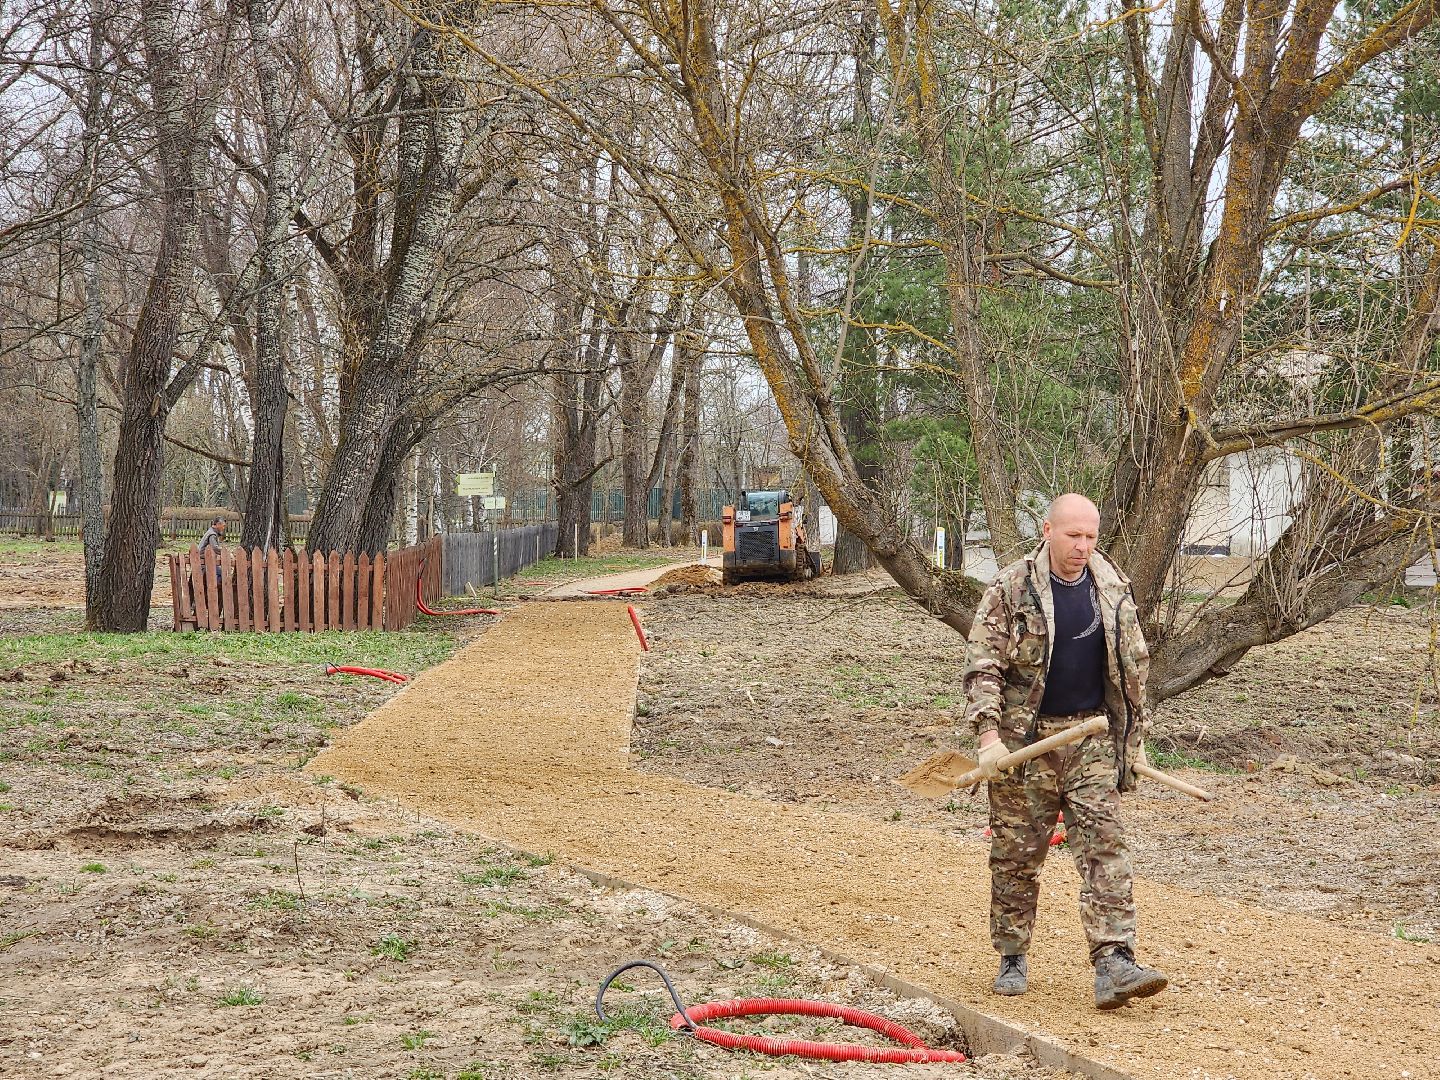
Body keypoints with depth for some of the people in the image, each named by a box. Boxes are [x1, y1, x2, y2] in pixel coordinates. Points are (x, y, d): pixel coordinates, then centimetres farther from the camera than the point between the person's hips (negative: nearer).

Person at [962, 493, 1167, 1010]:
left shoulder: (1114, 590, 6)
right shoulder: (1010, 589, -7)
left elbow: (1134, 668, 15)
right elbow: (982, 666, -9)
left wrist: (1135, 739, 14)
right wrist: (989, 735, -19)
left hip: (1092, 737, 3)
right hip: (1025, 739, -3)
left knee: (1105, 847, -8)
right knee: (1017, 854, 5)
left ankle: (1114, 966, -13)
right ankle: (1012, 959, 20)